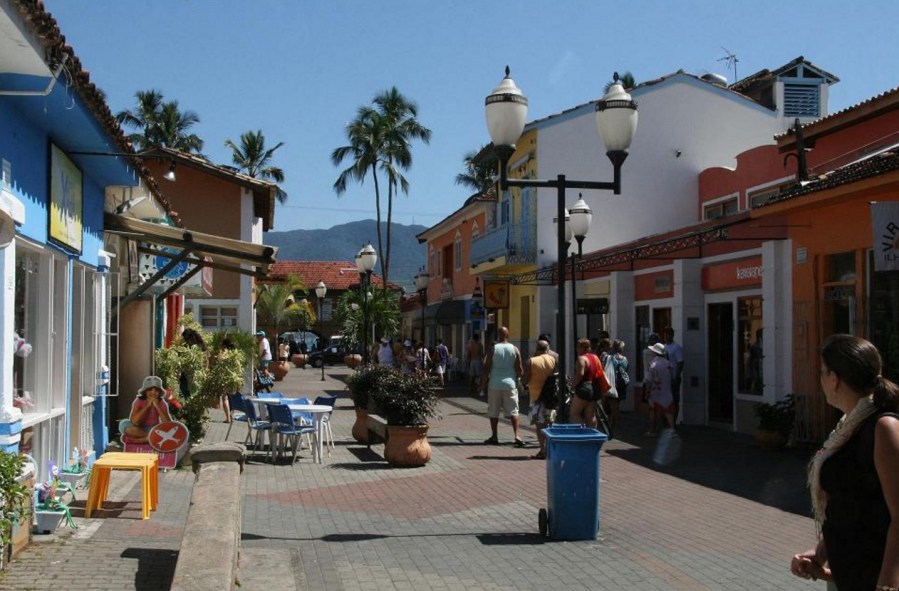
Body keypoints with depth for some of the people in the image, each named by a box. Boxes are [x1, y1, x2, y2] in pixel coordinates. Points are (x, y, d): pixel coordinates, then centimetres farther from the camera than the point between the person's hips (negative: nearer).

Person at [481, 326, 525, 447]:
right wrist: (519, 381, 17)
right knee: (513, 411, 3)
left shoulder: (493, 349, -4)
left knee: (493, 412, 9)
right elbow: (519, 369, 0)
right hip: (510, 384, 1)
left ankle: (494, 437, 14)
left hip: (495, 384, -1)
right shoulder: (515, 349, 0)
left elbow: (486, 368, -4)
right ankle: (517, 436, -10)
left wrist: (483, 383, 5)